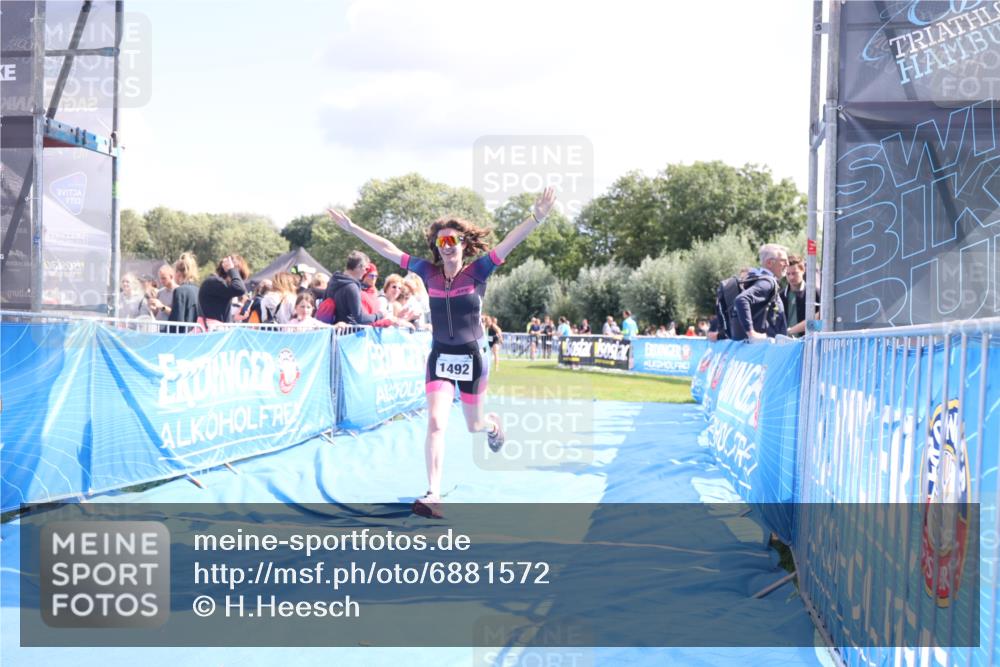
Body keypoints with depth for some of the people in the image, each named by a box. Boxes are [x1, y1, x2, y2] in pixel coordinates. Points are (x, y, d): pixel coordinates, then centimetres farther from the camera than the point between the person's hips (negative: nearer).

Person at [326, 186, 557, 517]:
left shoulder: (477, 271, -10)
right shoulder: (429, 272, -2)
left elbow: (509, 243, -22)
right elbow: (389, 250, 2)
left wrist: (536, 217, -35)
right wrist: (353, 228, 4)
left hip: (472, 357, -2)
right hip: (440, 357, 2)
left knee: (474, 425, 15)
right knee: (436, 423, -14)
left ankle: (492, 422, 54)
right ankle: (433, 495, -13)